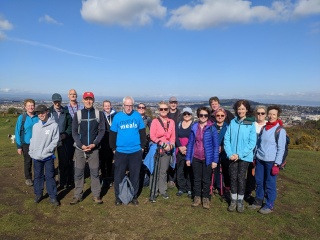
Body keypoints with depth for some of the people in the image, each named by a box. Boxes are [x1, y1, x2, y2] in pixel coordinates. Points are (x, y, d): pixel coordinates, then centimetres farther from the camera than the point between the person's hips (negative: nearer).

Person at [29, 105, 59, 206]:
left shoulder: (54, 125, -8)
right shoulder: (35, 126, 7)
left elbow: (55, 140, -10)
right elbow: (32, 139, 13)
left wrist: (45, 151, -14)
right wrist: (31, 151, 2)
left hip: (48, 156, -4)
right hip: (36, 156, 4)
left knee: (50, 176, 2)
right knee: (38, 176, 15)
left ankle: (53, 197, 12)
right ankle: (38, 194, 30)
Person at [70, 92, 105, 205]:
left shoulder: (99, 114, 1)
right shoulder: (78, 114, 3)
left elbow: (102, 130, -2)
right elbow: (74, 132, 0)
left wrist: (94, 144, -13)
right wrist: (81, 145, -13)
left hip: (94, 148, -1)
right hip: (80, 148, 1)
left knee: (95, 172, 5)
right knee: (78, 173, 6)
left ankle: (96, 195, 15)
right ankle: (77, 195, 17)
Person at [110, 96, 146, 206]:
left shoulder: (137, 115, 0)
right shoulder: (117, 116, -2)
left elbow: (142, 132, 6)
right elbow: (112, 134, 3)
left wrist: (142, 146, 4)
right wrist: (113, 148, 2)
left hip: (136, 151, 1)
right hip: (120, 151, 0)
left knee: (135, 175, 10)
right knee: (119, 175, 7)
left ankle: (134, 196, 25)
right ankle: (118, 197, 24)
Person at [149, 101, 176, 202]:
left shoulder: (171, 122, 6)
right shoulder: (155, 121, -6)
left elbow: (173, 136, 9)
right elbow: (152, 137, -10)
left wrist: (171, 145, -8)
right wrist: (163, 144, -15)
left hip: (167, 150, 4)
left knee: (164, 171, 13)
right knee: (155, 172, -1)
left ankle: (163, 190, 26)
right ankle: (153, 192, 10)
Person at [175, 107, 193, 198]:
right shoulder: (179, 124, 12)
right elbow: (176, 137, 4)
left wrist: (187, 148, -16)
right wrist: (180, 147, -10)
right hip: (180, 150, 3)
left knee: (190, 170, -1)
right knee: (180, 169, 6)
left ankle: (190, 189, 10)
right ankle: (181, 188, 17)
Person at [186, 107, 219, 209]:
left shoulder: (212, 128, -7)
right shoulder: (194, 127, 1)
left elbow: (216, 145, -6)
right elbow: (190, 143, 4)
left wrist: (215, 160, -10)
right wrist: (188, 158, 3)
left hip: (207, 158, -2)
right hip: (196, 158, 3)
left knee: (206, 180, 10)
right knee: (196, 179, 14)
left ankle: (205, 198, 26)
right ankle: (197, 198, 28)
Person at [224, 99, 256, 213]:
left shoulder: (251, 124, -6)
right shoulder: (232, 122, 1)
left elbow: (252, 142, -9)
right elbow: (227, 139, 0)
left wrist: (240, 154, -14)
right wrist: (230, 153, -11)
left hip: (244, 156, -2)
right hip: (232, 156, 2)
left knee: (241, 178, 6)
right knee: (233, 178, 7)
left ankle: (240, 201, 23)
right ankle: (233, 200, 22)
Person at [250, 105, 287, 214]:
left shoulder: (280, 130, -8)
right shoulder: (264, 128, 8)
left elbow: (281, 149, -9)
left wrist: (277, 164, -12)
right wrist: (255, 158, 14)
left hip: (271, 161, -5)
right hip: (260, 160, 5)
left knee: (270, 184, 5)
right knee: (259, 182, 13)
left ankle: (269, 205, 19)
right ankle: (258, 201, 29)